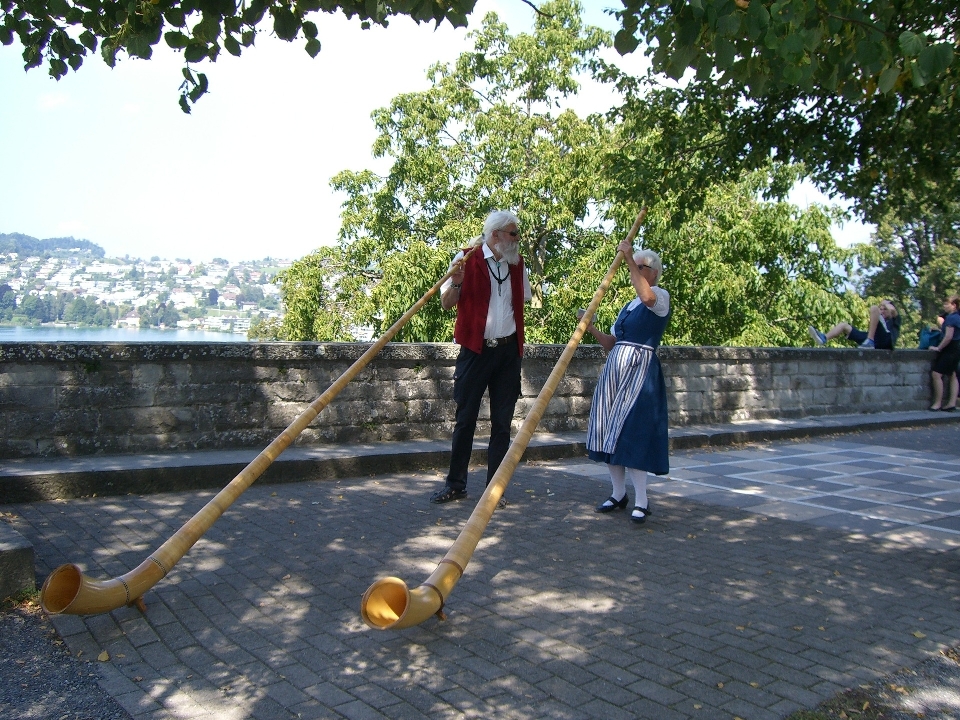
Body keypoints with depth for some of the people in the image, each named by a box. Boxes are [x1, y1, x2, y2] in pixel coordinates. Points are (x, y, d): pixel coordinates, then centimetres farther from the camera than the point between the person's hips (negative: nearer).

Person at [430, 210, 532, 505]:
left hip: (508, 351, 4)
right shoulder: (468, 259, -3)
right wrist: (456, 282, -22)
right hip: (476, 349, -4)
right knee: (465, 419, 3)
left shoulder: (516, 263, 10)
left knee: (502, 422, 5)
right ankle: (455, 484, 15)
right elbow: (447, 303, -2)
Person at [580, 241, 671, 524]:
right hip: (614, 368, 8)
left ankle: (641, 501, -5)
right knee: (609, 430, 5)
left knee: (631, 431, -12)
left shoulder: (661, 296, -1)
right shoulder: (627, 307, 22)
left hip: (639, 370, -8)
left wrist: (629, 259, -23)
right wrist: (592, 329, 1)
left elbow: (647, 297, -27)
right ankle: (618, 494, 16)